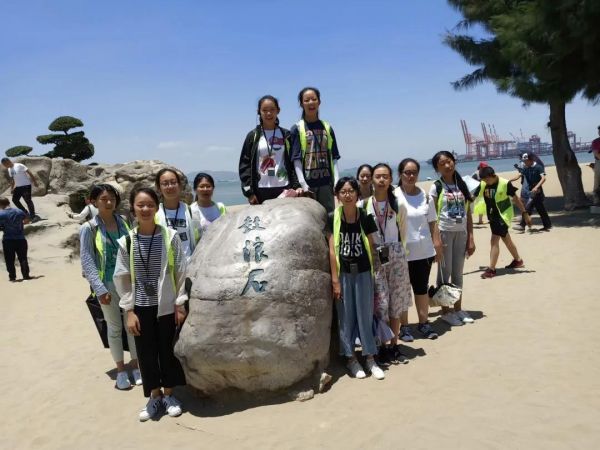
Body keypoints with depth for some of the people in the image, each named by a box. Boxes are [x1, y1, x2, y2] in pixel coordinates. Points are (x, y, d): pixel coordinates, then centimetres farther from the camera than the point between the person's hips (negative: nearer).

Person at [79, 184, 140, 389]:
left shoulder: (123, 221, 2)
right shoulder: (89, 228, -8)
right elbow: (86, 261, -10)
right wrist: (99, 288, -16)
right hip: (108, 284, -3)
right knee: (114, 327, 10)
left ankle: (135, 364, 27)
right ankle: (121, 369, 25)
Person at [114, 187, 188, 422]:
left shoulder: (170, 236, -7)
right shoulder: (126, 242, -3)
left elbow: (181, 272, -3)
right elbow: (122, 278, 1)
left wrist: (180, 304, -4)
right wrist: (129, 310, -2)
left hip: (166, 305, -1)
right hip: (141, 307, 1)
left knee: (167, 350, 10)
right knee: (146, 353, 10)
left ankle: (168, 394, 29)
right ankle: (155, 396, 29)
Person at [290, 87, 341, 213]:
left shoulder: (327, 128, 12)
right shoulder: (297, 129, 1)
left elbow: (334, 157, 10)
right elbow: (296, 159, -4)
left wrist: (337, 181, 0)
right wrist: (303, 184, -13)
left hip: (326, 182, 3)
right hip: (307, 183, -3)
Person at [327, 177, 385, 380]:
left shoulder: (365, 218, -3)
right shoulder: (333, 219, -5)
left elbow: (371, 248, 2)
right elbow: (332, 250, -6)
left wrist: (374, 275, 1)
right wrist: (335, 280, -8)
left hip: (363, 272, 1)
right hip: (343, 273, -1)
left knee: (365, 314, 7)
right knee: (346, 316, 7)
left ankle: (370, 358, 20)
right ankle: (350, 358, 22)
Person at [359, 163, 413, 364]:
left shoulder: (399, 205, 0)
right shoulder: (363, 205, -4)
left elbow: (403, 233, 10)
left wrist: (395, 250, 9)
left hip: (396, 256, 2)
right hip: (374, 258, -2)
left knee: (396, 302, 6)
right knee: (380, 303, -1)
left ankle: (394, 345, 19)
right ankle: (383, 347, 13)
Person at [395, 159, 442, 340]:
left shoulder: (426, 196, 3)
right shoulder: (394, 196, -7)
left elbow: (432, 223, 8)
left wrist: (437, 245, 4)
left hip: (423, 250, 3)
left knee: (422, 288, 13)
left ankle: (424, 322, 25)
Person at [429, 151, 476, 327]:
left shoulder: (462, 185, 8)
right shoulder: (436, 187, -5)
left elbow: (468, 214, 8)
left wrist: (471, 238, 3)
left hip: (461, 233, 4)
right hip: (444, 232, -4)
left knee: (458, 273, 11)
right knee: (445, 272, 3)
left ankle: (458, 309, 22)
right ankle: (446, 311, 12)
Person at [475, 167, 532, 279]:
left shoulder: (505, 183, -17)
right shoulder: (483, 185, -6)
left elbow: (516, 199, -9)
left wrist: (525, 213, -5)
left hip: (503, 216, -6)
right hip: (492, 216, 6)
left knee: (494, 241, -13)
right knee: (506, 239, 21)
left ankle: (491, 269, -9)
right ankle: (518, 260, 41)